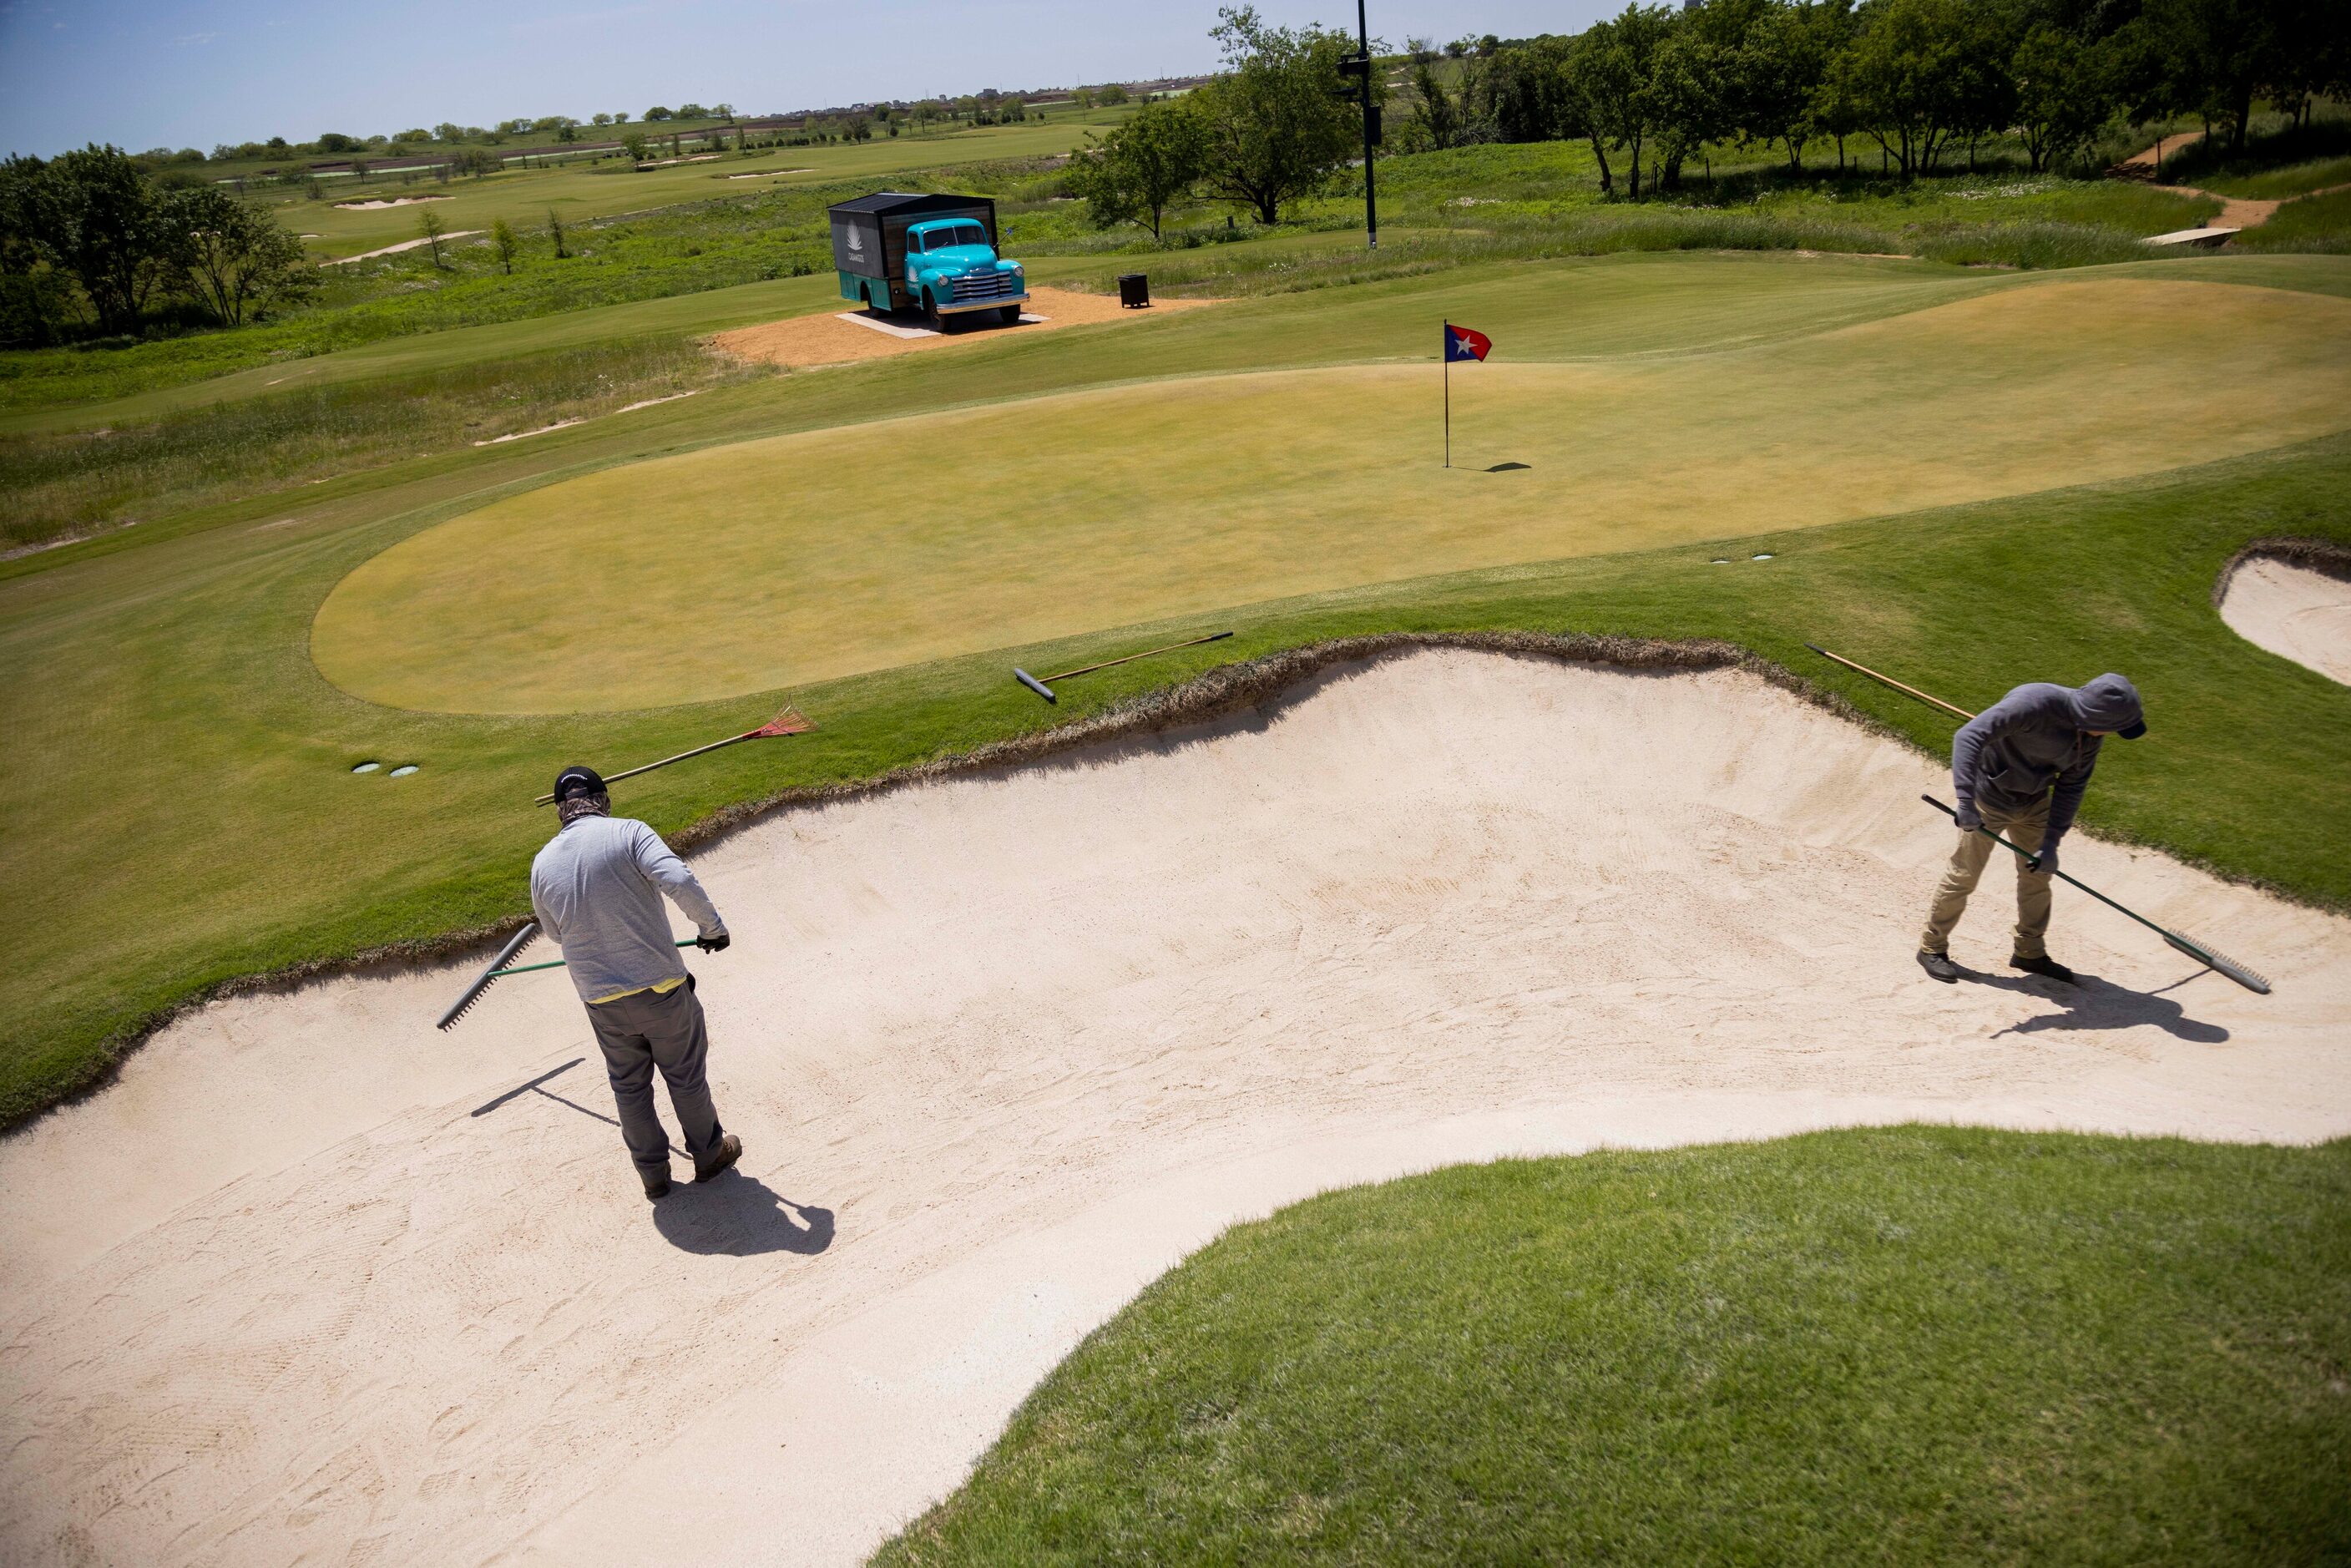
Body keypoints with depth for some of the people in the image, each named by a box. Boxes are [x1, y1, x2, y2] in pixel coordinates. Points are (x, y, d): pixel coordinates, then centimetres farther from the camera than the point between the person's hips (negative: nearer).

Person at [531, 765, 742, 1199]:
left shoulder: (542, 864, 1)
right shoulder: (628, 833, -13)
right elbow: (680, 882, -27)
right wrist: (711, 926, -11)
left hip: (601, 1000, 3)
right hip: (661, 987, -3)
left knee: (629, 1086, 22)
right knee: (686, 1076, 17)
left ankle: (653, 1172, 34)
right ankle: (709, 1153, 34)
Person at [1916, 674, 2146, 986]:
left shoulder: (2092, 732, -10)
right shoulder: (2034, 703, -34)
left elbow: (2072, 786, -2)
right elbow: (1969, 736, -39)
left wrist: (2051, 842, -7)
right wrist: (1966, 801, -44)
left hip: (2035, 802, 7)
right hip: (1989, 799, -7)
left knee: (2037, 875, 15)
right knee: (1963, 876, 2)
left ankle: (2030, 951, 33)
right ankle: (1932, 948, 19)